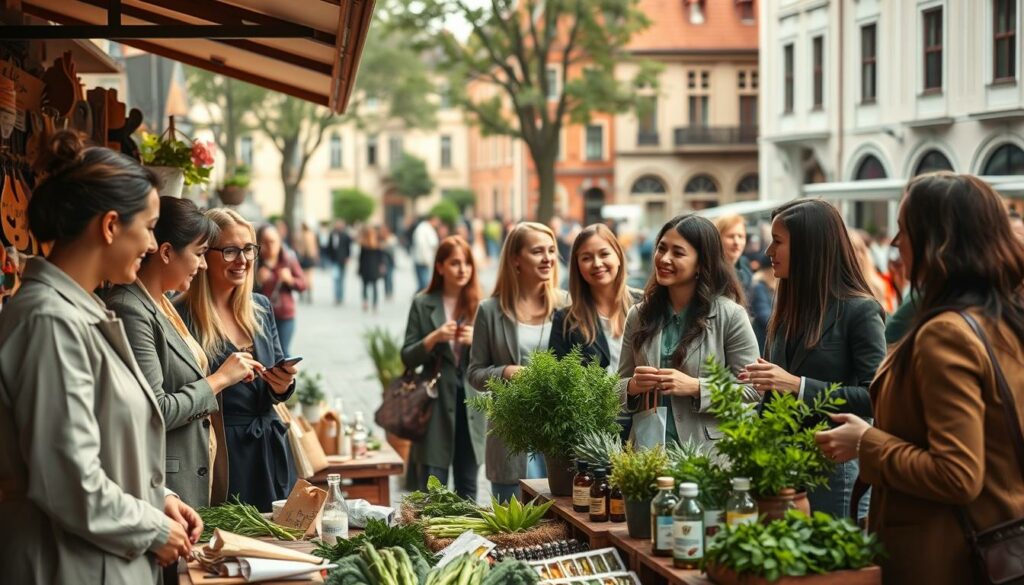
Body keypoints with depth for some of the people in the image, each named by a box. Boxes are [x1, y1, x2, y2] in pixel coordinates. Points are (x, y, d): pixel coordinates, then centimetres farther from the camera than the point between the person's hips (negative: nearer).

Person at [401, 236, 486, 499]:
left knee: (468, 485, 10)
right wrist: (434, 338, -15)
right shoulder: (423, 304, 2)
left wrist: (477, 341, -14)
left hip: (472, 405, 2)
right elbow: (408, 357, 1)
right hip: (436, 402, -2)